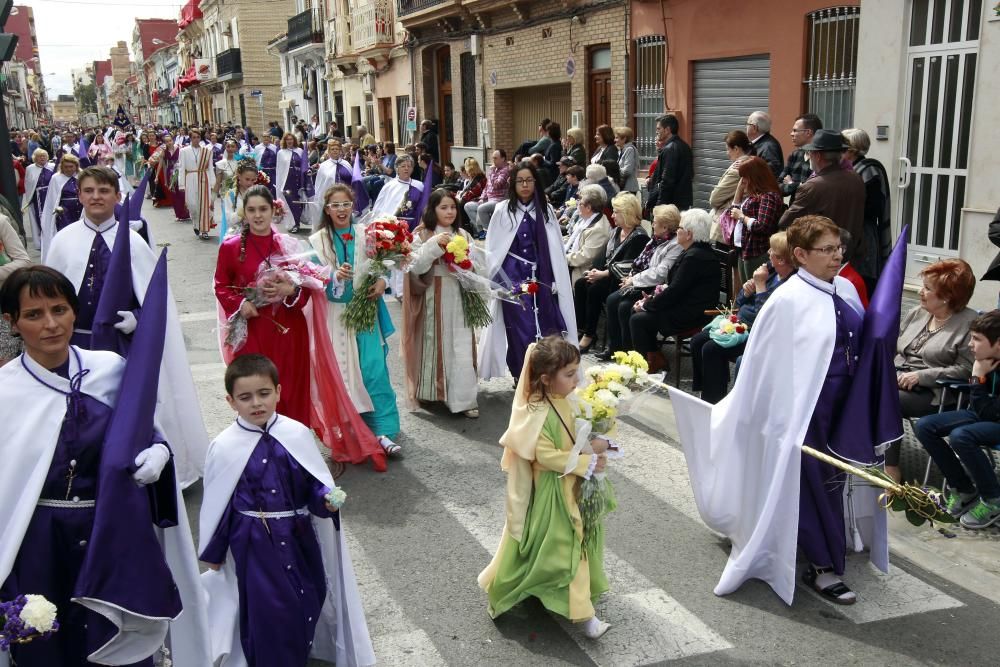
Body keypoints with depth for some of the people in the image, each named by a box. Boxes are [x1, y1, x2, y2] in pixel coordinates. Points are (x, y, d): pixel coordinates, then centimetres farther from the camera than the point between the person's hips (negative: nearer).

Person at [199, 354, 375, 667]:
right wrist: (212, 552, 5)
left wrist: (327, 498, -20)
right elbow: (216, 503, -2)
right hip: (253, 542, -3)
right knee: (267, 609, 2)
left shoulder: (298, 435, -8)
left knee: (308, 601, 16)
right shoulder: (225, 447, -12)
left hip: (298, 536, 3)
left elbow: (315, 482, 2)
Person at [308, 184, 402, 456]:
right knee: (341, 370, 4)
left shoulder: (366, 235, 5)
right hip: (335, 313, 0)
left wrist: (381, 281, -17)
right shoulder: (318, 240, 2)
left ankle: (382, 430, -4)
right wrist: (335, 276, -24)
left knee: (373, 369, -5)